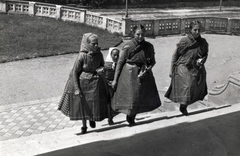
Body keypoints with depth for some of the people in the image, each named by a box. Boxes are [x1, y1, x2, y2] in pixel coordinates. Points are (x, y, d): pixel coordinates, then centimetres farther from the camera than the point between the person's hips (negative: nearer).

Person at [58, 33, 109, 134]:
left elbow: (102, 65, 9)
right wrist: (76, 88, -16)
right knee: (83, 104, 11)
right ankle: (84, 126, 31)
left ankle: (92, 119, 42)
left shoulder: (99, 54, -11)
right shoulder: (82, 56, -23)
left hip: (96, 83, 3)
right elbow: (75, 72, -15)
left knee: (96, 103, 10)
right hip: (83, 83, -3)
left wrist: (101, 69, -15)